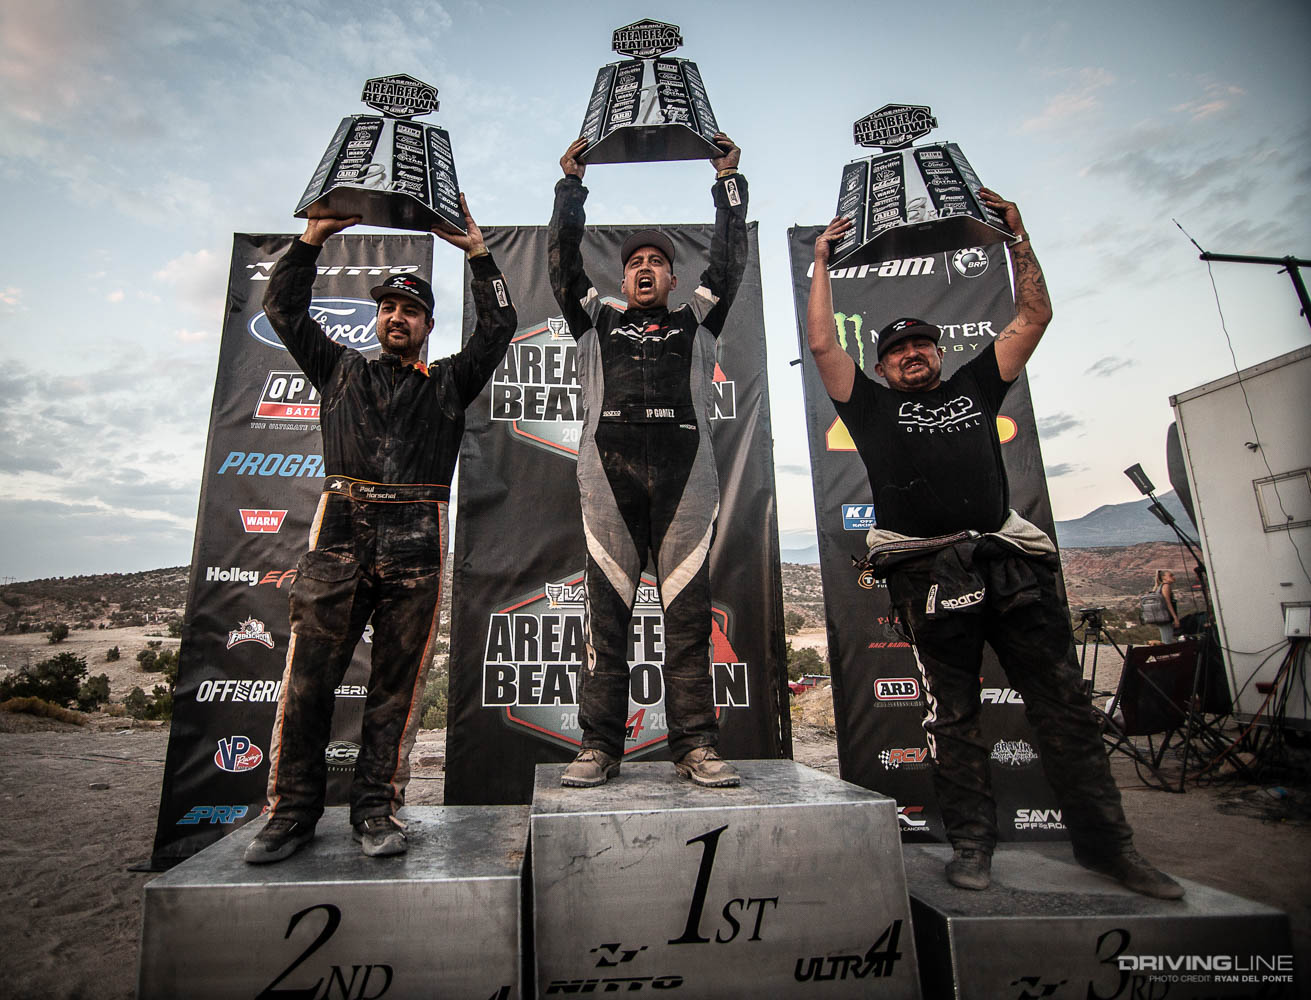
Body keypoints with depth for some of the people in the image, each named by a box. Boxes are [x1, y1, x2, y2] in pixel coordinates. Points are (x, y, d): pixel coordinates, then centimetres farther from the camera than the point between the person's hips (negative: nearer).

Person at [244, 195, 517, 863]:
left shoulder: (449, 382, 21)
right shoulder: (341, 370, 24)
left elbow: (498, 325, 14)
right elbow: (284, 310, 22)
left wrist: (476, 250, 14)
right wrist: (313, 237, 18)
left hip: (415, 538, -1)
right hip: (340, 533, 1)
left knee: (397, 681, 0)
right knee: (309, 674, -2)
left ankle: (377, 809, 10)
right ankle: (292, 810, 10)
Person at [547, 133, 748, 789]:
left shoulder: (696, 323, 27)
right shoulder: (597, 323, 28)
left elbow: (729, 260, 23)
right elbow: (563, 260, 23)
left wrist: (728, 181, 29)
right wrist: (571, 183, 28)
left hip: (683, 474, 0)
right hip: (609, 473, 0)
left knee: (688, 613, -3)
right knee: (606, 613, -3)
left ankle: (696, 746, 1)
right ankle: (599, 747, 2)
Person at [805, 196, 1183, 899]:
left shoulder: (974, 387, 22)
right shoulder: (873, 406, 14)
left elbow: (1034, 317, 23)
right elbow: (821, 343, 6)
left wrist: (1018, 238, 22)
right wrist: (822, 260, 12)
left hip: (1012, 563, 3)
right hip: (928, 571, -2)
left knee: (1063, 703, 4)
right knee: (953, 714, 3)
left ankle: (1105, 842, 16)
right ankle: (971, 842, 14)